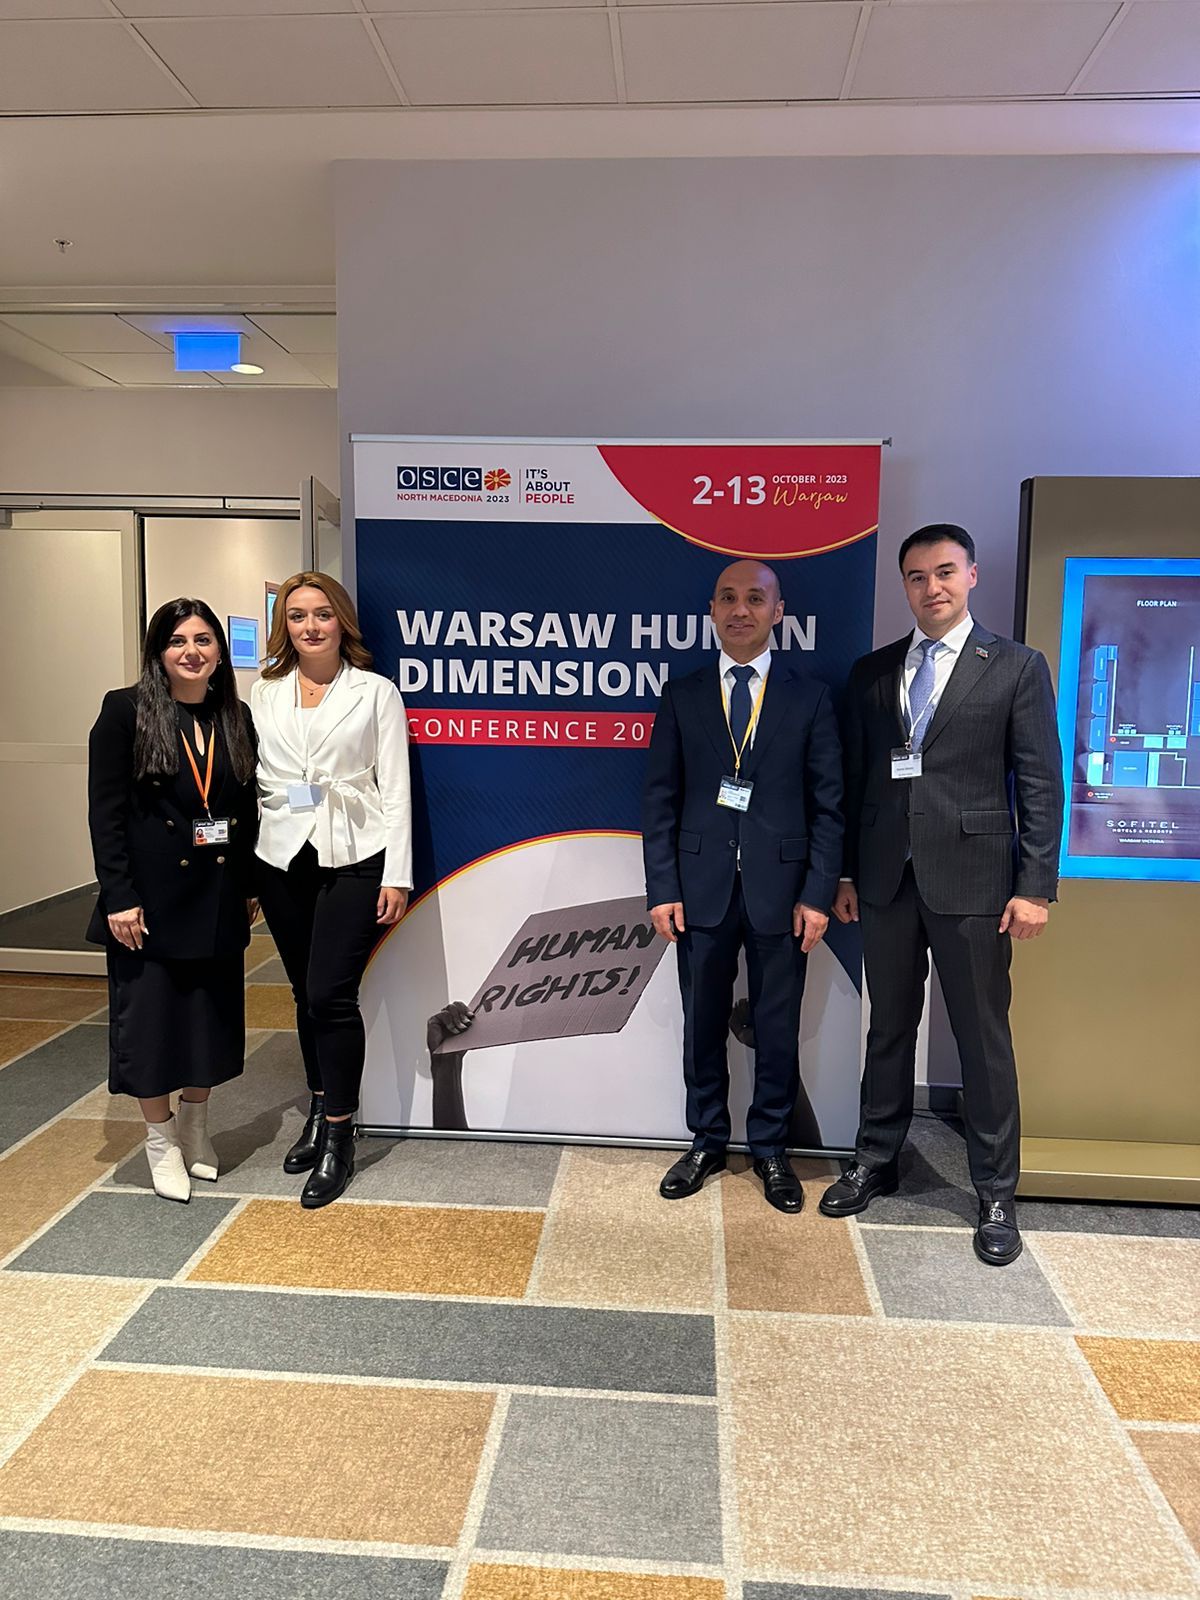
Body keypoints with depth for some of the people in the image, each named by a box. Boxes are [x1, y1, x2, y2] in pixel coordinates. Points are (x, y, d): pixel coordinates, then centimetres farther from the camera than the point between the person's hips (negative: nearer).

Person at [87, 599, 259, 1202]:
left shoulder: (237, 718, 5)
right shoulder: (125, 711, -7)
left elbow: (248, 810, 9)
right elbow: (104, 810, -9)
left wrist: (250, 887, 6)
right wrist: (119, 897, -14)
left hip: (218, 898, 4)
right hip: (150, 898, -4)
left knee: (211, 1015, 13)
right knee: (151, 1015, 6)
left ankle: (194, 1128, 33)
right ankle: (161, 1142, 26)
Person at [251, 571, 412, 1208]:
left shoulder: (376, 693, 1)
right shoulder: (264, 694, 10)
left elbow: (395, 789, -2)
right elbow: (249, 779, 9)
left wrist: (397, 875, -7)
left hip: (353, 858, -3)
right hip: (281, 860, 4)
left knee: (330, 995, -8)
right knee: (306, 993, 12)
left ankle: (337, 1137, 7)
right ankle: (321, 1112, 31)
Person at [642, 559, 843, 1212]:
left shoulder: (810, 698, 3)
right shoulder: (681, 697, 6)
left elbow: (828, 804, 1)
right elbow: (659, 799, 4)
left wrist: (818, 893, -6)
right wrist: (661, 888, -3)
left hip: (779, 890, -1)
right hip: (702, 888, 1)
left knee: (777, 1028, 10)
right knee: (703, 1024, 12)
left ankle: (770, 1148, 28)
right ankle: (707, 1142, 30)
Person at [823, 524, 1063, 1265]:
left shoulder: (1017, 667, -1)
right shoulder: (872, 672, 9)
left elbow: (1041, 784, -4)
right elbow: (855, 779, 10)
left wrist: (1036, 886, -9)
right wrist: (846, 873, 8)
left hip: (971, 879, -3)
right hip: (886, 878, 3)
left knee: (983, 1038, 5)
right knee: (889, 1029, 14)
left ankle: (997, 1193, 20)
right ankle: (876, 1162, 29)